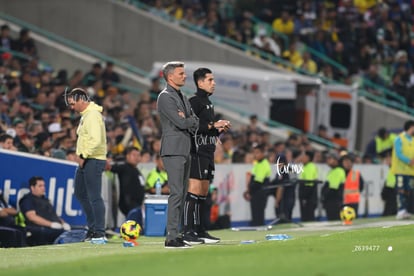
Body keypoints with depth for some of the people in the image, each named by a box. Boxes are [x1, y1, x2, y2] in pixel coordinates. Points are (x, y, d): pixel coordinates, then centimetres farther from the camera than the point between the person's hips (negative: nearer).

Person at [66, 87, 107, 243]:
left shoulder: (93, 115, -16)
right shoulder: (85, 115, 16)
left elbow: (96, 140, -25)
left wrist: (83, 155, -19)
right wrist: (81, 156, 13)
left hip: (93, 160, -11)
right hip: (85, 161, 11)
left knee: (94, 197, -10)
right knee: (80, 194, 17)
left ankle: (99, 233, -8)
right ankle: (92, 228, 24)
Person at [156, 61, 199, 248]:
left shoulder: (182, 97, 20)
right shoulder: (165, 97, -8)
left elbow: (195, 124, 14)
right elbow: (180, 122, -17)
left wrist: (187, 121, -7)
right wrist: (191, 120, 2)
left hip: (184, 150, 9)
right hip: (173, 150, -9)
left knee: (181, 194, 8)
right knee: (176, 193, -13)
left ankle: (177, 234, 10)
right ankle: (172, 237, -14)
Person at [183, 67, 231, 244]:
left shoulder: (208, 103, 20)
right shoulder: (194, 102, -9)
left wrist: (220, 129, 8)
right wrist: (213, 125, -17)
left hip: (208, 153, 10)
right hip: (197, 152, -10)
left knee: (203, 194, 10)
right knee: (194, 191, -12)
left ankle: (200, 231, 13)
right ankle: (188, 232, -14)